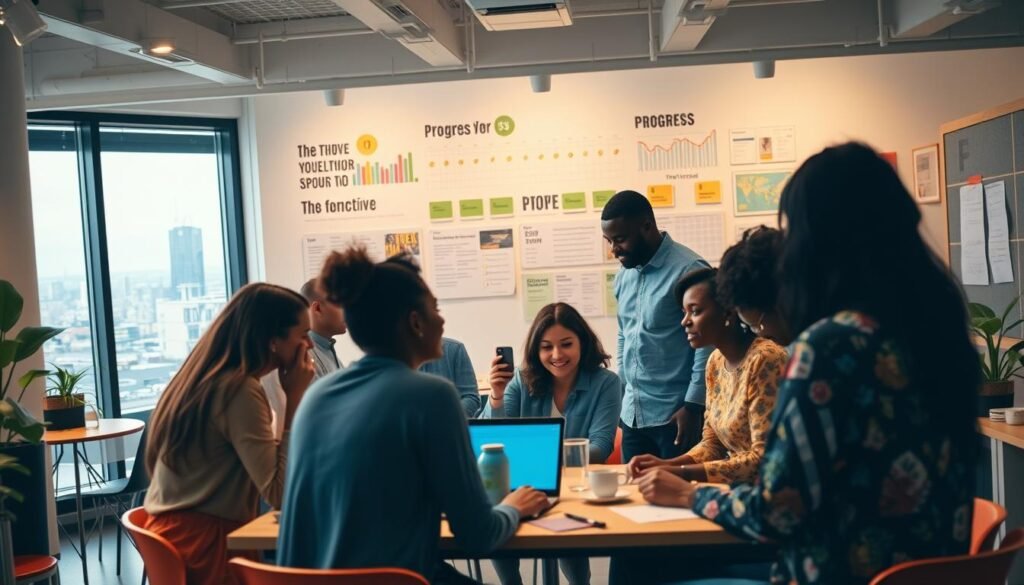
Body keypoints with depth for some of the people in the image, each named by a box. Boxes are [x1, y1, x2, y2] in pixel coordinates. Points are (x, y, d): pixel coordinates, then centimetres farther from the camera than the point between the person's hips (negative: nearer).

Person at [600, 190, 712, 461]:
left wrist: (693, 406, -16)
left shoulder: (688, 269, -13)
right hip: (633, 416, 7)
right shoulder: (624, 275, 10)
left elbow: (707, 343, -15)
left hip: (675, 415, -7)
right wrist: (622, 394, 15)